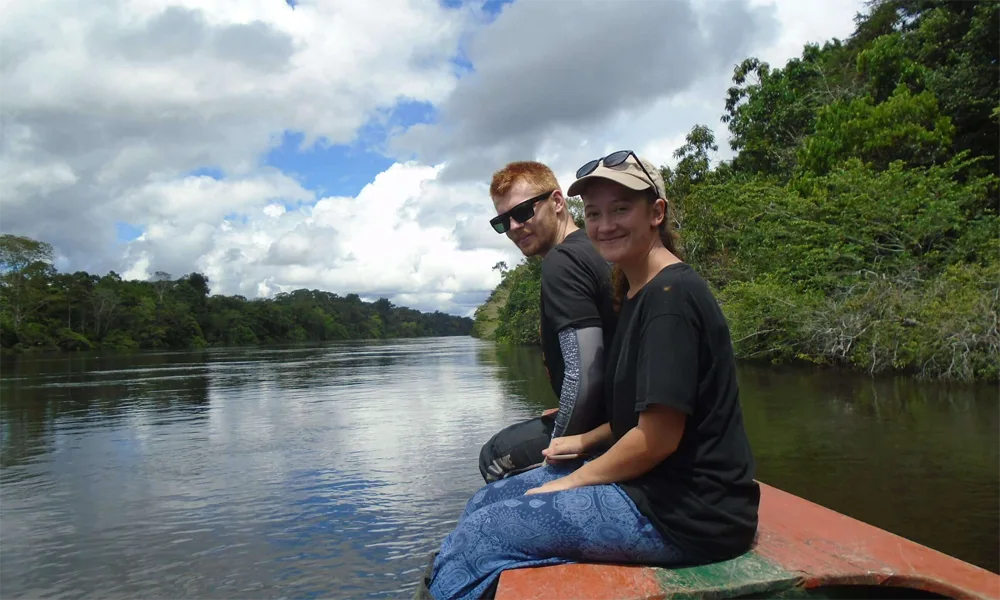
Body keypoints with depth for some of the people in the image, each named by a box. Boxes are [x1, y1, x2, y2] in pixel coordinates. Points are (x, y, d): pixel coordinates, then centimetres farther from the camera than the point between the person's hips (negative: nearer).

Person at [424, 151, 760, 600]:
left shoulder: (671, 297, -18)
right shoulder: (637, 293, 13)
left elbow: (660, 434, -21)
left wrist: (572, 481, -10)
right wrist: (585, 442, 8)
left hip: (686, 513, -10)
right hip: (652, 482, 10)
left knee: (476, 538, -12)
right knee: (490, 500, 12)